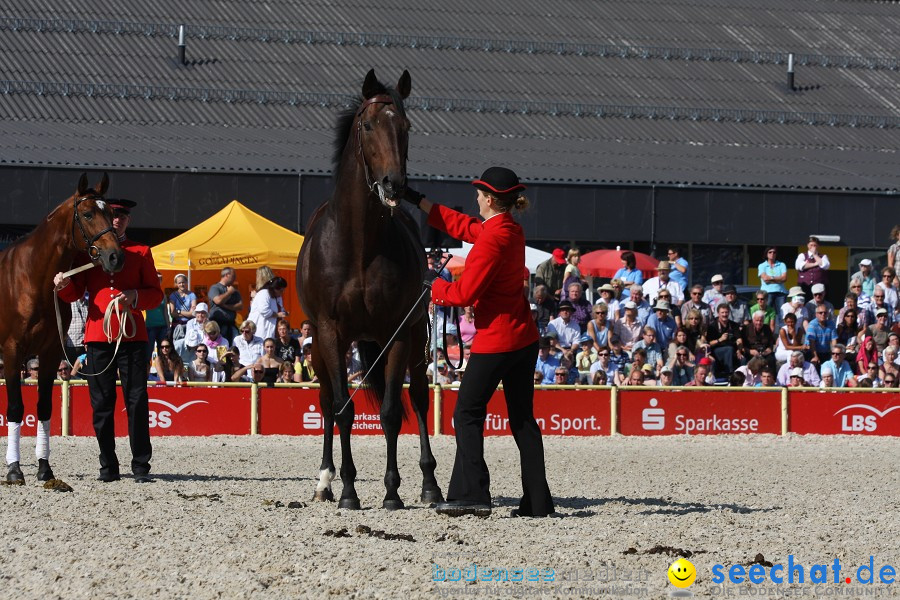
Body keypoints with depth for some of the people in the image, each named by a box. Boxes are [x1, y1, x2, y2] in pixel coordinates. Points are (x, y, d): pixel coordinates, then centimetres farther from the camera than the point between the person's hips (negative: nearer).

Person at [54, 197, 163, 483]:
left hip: (132, 335, -1)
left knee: (137, 401, -5)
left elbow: (156, 294, 7)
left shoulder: (141, 253, 10)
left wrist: (135, 297, -13)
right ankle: (108, 466, 10)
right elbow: (75, 293, 8)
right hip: (98, 334, 1)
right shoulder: (87, 251, 12)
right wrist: (64, 285, -14)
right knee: (102, 403, 3)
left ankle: (141, 465, -1)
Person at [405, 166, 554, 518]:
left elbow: (465, 293, -19)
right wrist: (419, 202, 26)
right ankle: (538, 501, 8)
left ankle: (472, 495, -4)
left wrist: (434, 287, 0)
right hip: (524, 336, 9)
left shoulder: (492, 240, -19)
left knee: (468, 413, 0)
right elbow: (462, 226, 22)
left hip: (495, 340, -9)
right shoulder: (512, 230, 8)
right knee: (522, 417, 10)